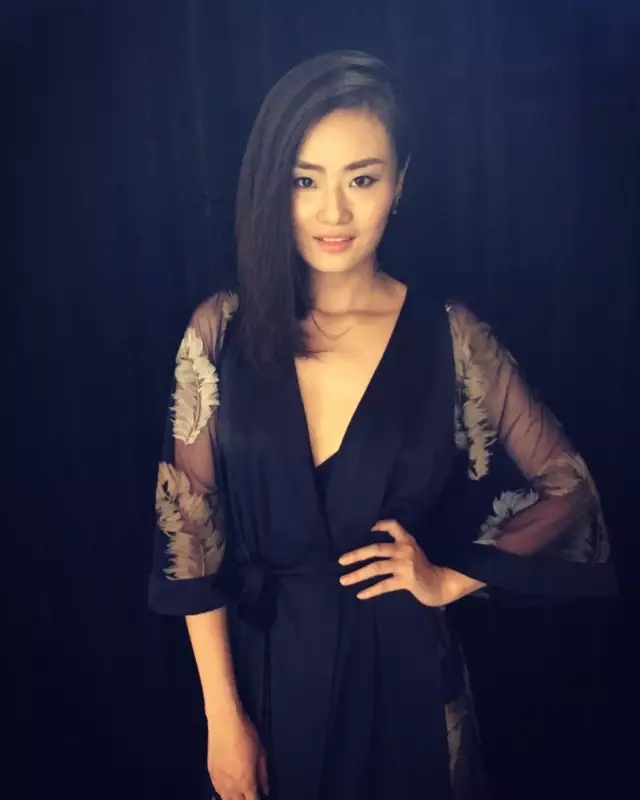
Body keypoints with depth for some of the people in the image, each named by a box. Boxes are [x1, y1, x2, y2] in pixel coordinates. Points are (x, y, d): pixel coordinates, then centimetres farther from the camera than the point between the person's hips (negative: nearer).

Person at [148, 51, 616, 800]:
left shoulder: (451, 338, -11)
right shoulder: (220, 332, -9)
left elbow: (569, 488, -1)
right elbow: (191, 529, -7)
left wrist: (448, 579, -10)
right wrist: (222, 714, -5)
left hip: (402, 668, 0)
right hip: (267, 666, 1)